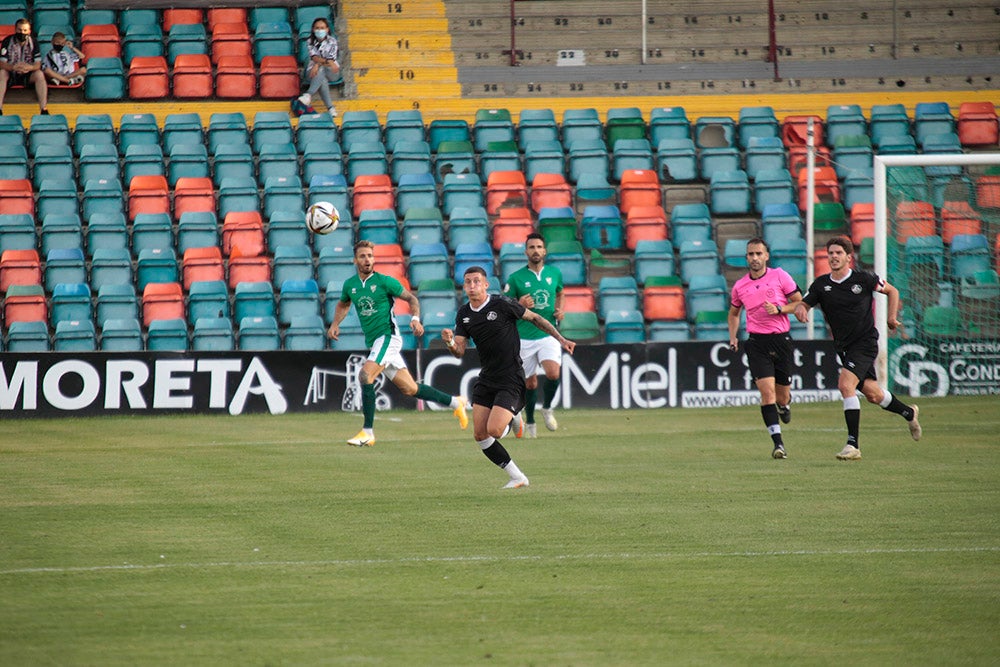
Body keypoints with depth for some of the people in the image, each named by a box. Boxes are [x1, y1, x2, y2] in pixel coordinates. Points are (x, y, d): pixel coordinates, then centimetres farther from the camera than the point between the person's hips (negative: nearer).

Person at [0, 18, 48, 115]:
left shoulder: (33, 42, -6)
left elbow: (38, 64, -12)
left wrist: (30, 67, -37)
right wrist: (13, 67, -38)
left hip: (27, 75, 1)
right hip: (11, 74, -1)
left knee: (39, 74, -28)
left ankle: (44, 110, -31)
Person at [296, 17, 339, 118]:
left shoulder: (332, 41, -1)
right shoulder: (311, 41, 1)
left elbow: (332, 59, -10)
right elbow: (314, 57, -13)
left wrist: (318, 64, -26)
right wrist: (327, 61, -32)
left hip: (331, 72, 0)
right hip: (314, 69, 0)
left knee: (321, 70, -37)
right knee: (322, 80, -36)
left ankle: (309, 95, -54)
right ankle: (330, 108, -48)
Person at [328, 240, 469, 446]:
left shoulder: (384, 281, -6)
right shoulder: (350, 285, 10)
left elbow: (411, 298, 2)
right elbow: (343, 304, 30)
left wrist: (415, 319, -14)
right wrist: (335, 324, 14)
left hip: (388, 336, -7)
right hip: (374, 343, 7)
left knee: (366, 375, -25)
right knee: (409, 388, 10)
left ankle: (368, 432, -22)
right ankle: (455, 403, 26)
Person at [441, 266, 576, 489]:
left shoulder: (502, 305, -13)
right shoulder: (464, 314, 5)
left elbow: (535, 318, -1)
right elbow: (459, 351, 4)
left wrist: (561, 339, -1)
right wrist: (450, 342, -19)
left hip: (511, 380, -7)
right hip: (486, 379, 7)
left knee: (493, 431, -20)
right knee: (480, 435, 0)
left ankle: (513, 419, 15)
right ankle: (516, 477, 10)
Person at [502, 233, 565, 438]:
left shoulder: (554, 273, 5)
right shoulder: (516, 278, -3)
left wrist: (560, 311, 6)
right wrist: (520, 305, -17)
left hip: (548, 334, 1)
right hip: (524, 338, -1)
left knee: (553, 373, -21)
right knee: (530, 382, 5)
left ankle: (547, 408, 7)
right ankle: (529, 422, 26)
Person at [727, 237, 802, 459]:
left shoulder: (779, 276, 0)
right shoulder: (739, 286, 7)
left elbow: (800, 303, 1)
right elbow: (734, 312, 25)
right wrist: (733, 337, 11)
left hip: (781, 339, 0)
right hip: (757, 343, 0)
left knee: (782, 397, 6)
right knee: (767, 391, -17)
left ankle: (783, 405, 46)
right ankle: (777, 443, -17)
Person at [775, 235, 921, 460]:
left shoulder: (864, 279, -8)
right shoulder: (821, 285, 1)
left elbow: (892, 291, 7)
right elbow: (803, 304, 6)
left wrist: (891, 317, -2)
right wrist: (780, 309, -14)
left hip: (865, 342, -5)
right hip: (844, 347, 5)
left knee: (845, 384, -23)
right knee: (872, 394, 11)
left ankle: (853, 445, -21)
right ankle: (908, 413, 41)